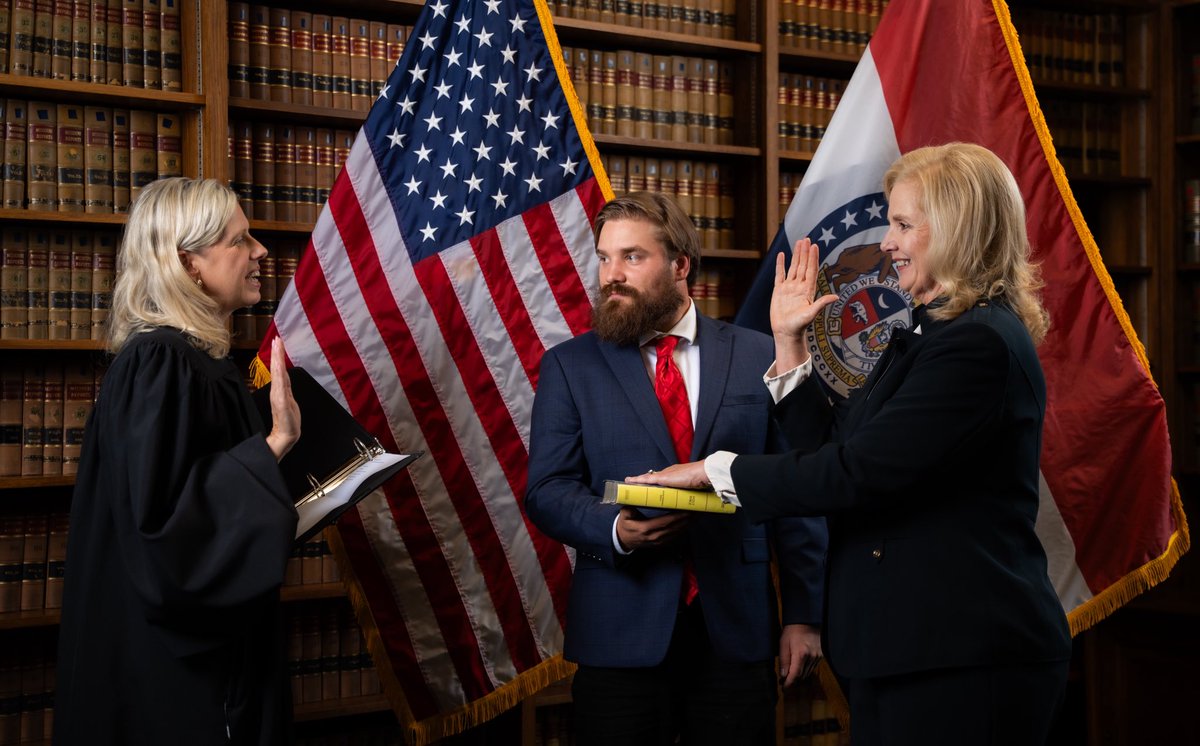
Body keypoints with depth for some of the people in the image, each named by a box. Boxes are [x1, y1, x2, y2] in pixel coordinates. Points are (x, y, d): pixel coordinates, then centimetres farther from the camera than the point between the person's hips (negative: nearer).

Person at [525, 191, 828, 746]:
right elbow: (547, 490, -1)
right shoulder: (569, 366, 4)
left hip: (736, 628, 1)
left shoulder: (756, 357, 5)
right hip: (622, 632, 0)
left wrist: (804, 613, 1)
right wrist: (616, 530, -20)